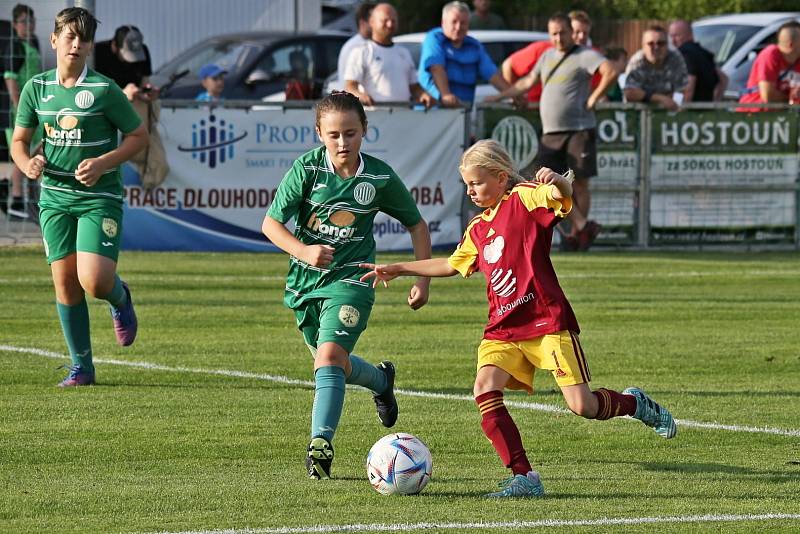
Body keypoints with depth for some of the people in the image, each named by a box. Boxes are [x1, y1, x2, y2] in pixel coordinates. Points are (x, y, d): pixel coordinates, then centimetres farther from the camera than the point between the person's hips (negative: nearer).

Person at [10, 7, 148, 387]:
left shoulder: (104, 90, -8)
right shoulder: (36, 88, 3)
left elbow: (139, 136, -2)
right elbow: (19, 140, 12)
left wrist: (103, 163, -15)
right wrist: (27, 163, -11)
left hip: (99, 196, -4)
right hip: (55, 196, 4)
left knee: (94, 281, -17)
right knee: (64, 280, 0)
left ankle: (120, 299, 21)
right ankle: (81, 366, 13)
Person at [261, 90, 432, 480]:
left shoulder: (380, 177, -9)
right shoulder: (308, 168, -12)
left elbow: (416, 225, 6)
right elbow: (270, 222, -12)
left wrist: (423, 280, 1)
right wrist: (303, 251, -29)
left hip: (351, 277, -3)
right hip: (305, 278, 3)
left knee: (330, 355, -23)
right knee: (336, 364, 17)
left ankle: (321, 441, -24)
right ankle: (382, 380, 48)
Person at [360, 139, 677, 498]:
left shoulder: (525, 199, -3)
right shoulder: (477, 229, 20)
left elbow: (564, 195, -22)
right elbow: (451, 265, 34)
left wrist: (556, 182, -45)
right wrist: (398, 270, 33)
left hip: (547, 321, -7)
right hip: (503, 329, 7)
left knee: (582, 406, -10)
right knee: (485, 389, -20)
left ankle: (634, 404, 24)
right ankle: (524, 478, -18)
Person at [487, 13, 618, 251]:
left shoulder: (584, 55, -3)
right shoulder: (547, 57, 19)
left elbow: (610, 72, -18)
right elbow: (528, 82, 32)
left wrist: (592, 99, -15)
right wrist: (499, 96, 33)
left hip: (579, 130, -7)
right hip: (551, 132, 7)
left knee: (579, 183, -2)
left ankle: (577, 233, 4)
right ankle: (583, 225, -8)